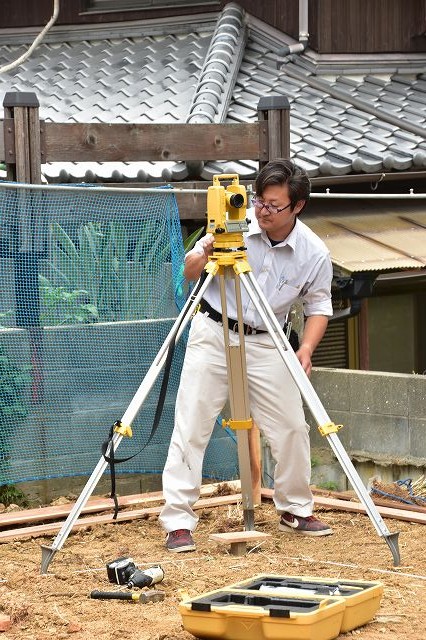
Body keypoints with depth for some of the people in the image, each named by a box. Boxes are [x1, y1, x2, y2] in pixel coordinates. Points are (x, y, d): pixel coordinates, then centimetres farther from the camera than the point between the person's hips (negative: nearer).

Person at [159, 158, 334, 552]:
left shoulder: (314, 253, -8)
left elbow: (319, 305, 5)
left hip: (266, 343, 2)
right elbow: (188, 273, 1)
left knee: (292, 428, 3)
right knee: (191, 428, -7)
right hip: (213, 334, -2)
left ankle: (296, 511, 25)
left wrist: (306, 349, -12)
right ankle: (178, 523, -3)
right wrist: (206, 255, -22)